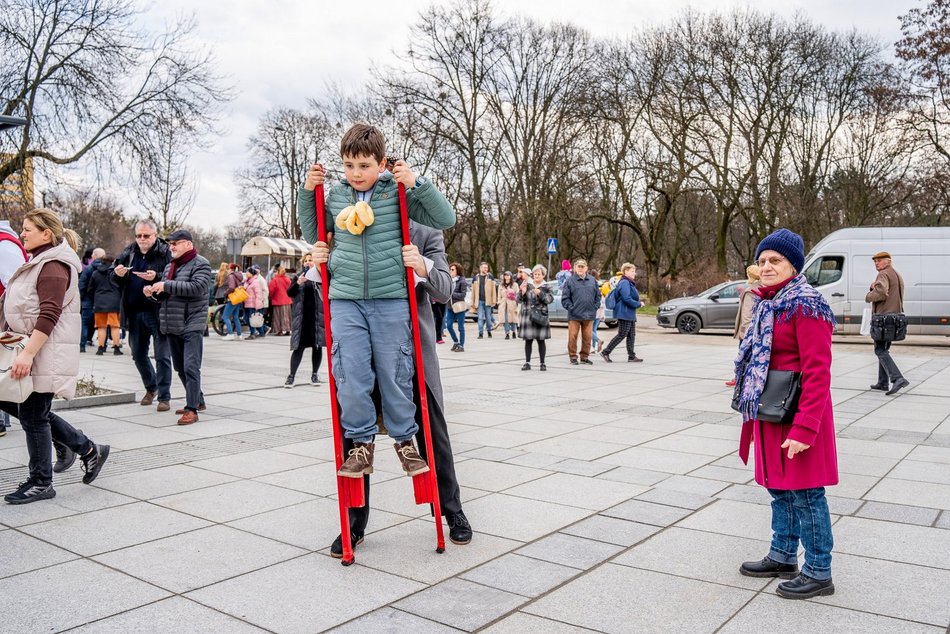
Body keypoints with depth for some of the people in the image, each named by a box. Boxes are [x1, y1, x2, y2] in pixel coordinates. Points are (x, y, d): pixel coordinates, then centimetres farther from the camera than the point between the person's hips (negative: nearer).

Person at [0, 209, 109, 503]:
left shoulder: (54, 266, -16)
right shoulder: (39, 263, 17)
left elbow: (49, 316, -24)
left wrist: (28, 353, -28)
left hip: (46, 354, -10)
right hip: (31, 350, 10)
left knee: (33, 415, -2)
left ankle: (40, 483, 14)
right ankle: (86, 448, 17)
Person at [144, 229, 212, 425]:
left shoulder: (200, 264, -5)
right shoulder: (169, 266, 20)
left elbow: (198, 287, -21)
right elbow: (165, 294, 24)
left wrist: (167, 286, -21)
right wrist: (153, 292, 1)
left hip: (192, 325, -9)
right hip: (172, 326, 9)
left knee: (190, 367, -13)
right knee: (180, 368, 15)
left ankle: (192, 409, -12)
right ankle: (197, 401, 28)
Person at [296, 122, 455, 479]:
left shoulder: (398, 192, 0)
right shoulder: (336, 195, 9)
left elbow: (446, 219, -3)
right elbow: (313, 232, 24)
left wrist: (416, 183, -12)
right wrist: (307, 192, 11)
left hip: (391, 299, -2)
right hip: (345, 300, 2)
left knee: (395, 375, 6)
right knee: (351, 377, 0)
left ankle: (404, 440, 23)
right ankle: (362, 444, 15)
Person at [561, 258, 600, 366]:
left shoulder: (592, 281, 10)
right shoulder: (570, 281, -1)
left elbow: (598, 296, 16)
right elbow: (565, 298, -1)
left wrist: (595, 307, 6)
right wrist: (571, 308, -8)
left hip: (589, 316, 3)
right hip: (574, 316, -3)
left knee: (587, 337, 7)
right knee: (573, 337, -1)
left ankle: (585, 357, 19)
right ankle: (573, 357, 11)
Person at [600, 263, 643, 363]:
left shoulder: (629, 283, 17)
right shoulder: (624, 283, -15)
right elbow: (627, 298, -22)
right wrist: (638, 304, -13)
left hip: (630, 314, 10)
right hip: (624, 314, -10)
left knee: (631, 335, 9)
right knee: (622, 335, -7)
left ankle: (631, 356, 12)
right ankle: (606, 352, 0)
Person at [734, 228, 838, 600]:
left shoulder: (805, 305, -16)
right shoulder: (767, 304, 11)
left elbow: (818, 371, -20)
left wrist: (805, 428, -24)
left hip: (798, 414, -9)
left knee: (804, 492, 1)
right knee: (778, 487, 18)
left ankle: (818, 573, 15)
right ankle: (783, 557, 33)